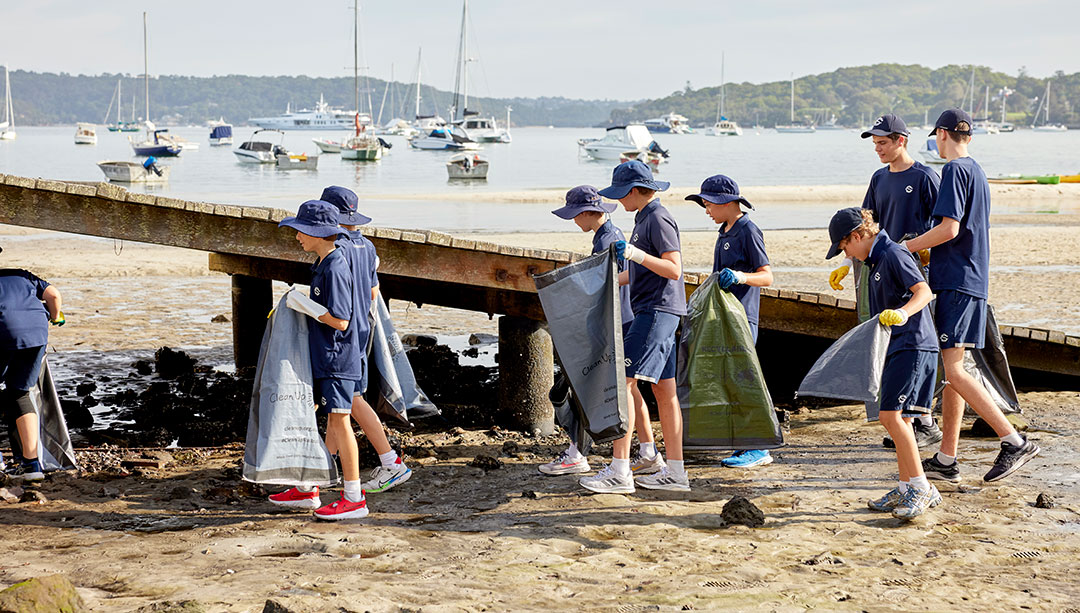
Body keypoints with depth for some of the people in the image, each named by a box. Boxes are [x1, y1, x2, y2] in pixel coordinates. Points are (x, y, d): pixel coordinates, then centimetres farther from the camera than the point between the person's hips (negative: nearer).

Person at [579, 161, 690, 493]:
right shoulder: (645, 218, 19)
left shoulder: (658, 219, -12)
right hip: (653, 312, 10)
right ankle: (675, 472, 13)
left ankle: (619, 471, -15)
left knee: (622, 382, -14)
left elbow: (674, 269, -20)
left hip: (658, 310, -10)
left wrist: (635, 253, -27)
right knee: (664, 390, 10)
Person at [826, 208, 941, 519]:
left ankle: (922, 488, -13)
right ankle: (906, 490, 17)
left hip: (913, 346, -10)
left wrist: (902, 313, -37)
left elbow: (924, 291, -22)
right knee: (896, 419, 10)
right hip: (897, 348, 10)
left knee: (891, 414, -16)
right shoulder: (877, 260, 19)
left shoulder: (894, 254, -11)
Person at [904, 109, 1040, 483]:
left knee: (954, 372, -13)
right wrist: (924, 249, 31)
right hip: (972, 280, 10)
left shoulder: (955, 170, -11)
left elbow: (948, 228, -19)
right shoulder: (977, 172, 18)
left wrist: (904, 249, -9)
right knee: (953, 371, 9)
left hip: (958, 283, -10)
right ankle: (946, 459, 12)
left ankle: (1015, 442, -16)